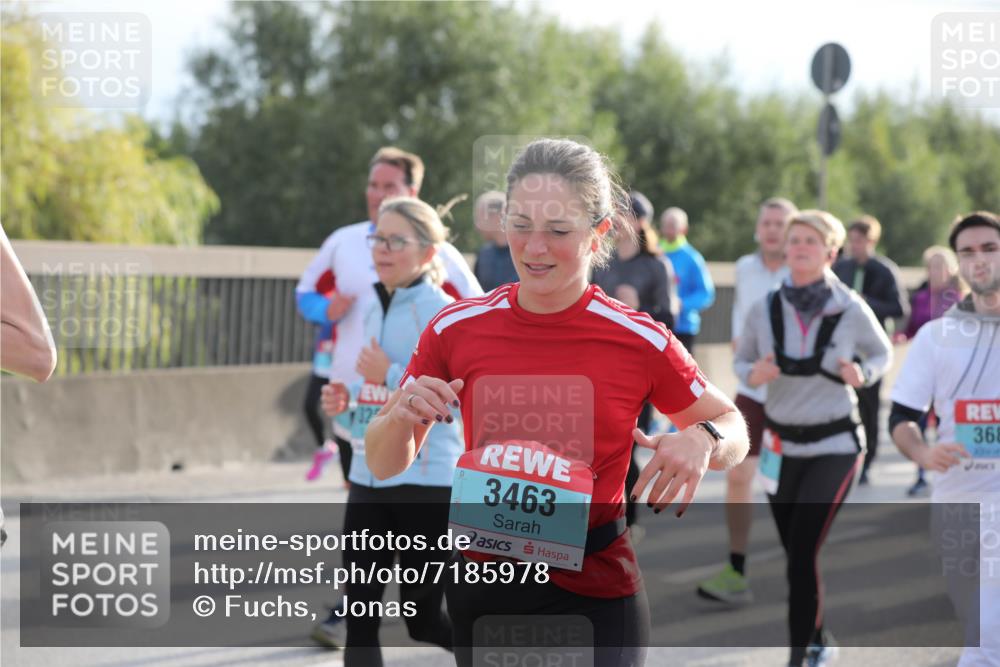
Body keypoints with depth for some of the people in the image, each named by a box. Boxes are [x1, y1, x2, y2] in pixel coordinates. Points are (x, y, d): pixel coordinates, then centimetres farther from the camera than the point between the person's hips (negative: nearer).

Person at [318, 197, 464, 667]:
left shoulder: (441, 312, -10)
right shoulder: (376, 311, 13)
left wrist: (390, 375, -20)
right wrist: (346, 401, 4)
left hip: (426, 482, -7)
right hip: (368, 478, 7)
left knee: (424, 618, 0)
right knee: (359, 615, 5)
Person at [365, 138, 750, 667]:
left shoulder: (640, 341, -7)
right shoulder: (457, 328, -2)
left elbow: (730, 426, 7)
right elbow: (385, 465, 7)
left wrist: (703, 442, -16)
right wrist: (402, 416, -16)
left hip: (596, 602, -2)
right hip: (482, 597, 2)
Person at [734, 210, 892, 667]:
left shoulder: (852, 310, -11)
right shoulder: (764, 311, -6)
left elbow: (881, 354, 6)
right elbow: (742, 360, 8)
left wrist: (861, 374, -15)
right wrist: (754, 375, -15)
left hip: (834, 445, -3)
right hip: (780, 444, 3)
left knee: (803, 553, -13)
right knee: (794, 552, 13)